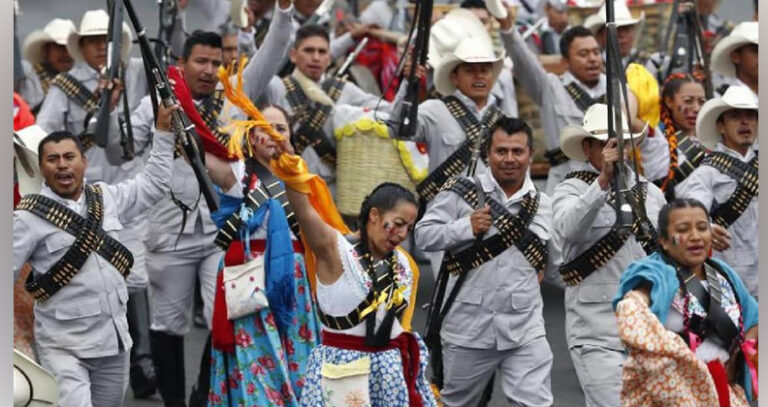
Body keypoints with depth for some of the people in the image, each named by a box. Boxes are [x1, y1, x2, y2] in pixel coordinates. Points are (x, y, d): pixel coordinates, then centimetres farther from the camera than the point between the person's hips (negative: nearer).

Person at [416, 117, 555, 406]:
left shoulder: (543, 205, 10)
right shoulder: (463, 192, -3)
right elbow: (423, 235, -6)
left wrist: (542, 265, 9)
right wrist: (467, 227, -17)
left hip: (525, 330, 2)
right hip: (468, 325, -2)